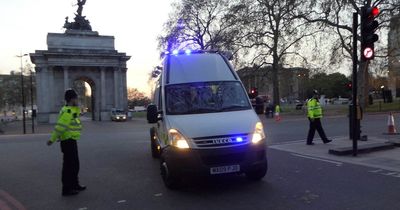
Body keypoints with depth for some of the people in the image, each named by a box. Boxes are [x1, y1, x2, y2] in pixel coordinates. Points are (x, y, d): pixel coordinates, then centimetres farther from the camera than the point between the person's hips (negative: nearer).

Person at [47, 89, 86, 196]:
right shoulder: (67, 111, -19)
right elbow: (60, 127, -22)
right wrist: (52, 140, -21)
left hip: (71, 141, 10)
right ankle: (66, 189, 4)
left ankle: (75, 185, 32)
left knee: (75, 164, 19)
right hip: (68, 141, -10)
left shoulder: (73, 110, 13)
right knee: (69, 165, -3)